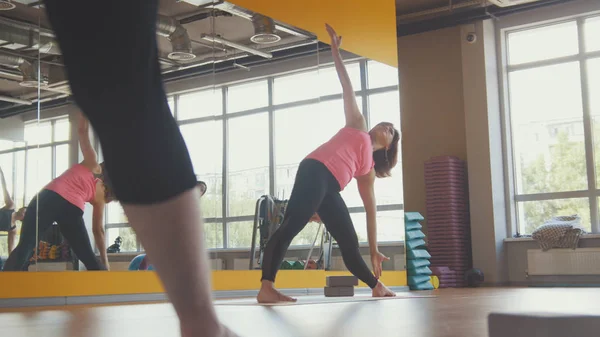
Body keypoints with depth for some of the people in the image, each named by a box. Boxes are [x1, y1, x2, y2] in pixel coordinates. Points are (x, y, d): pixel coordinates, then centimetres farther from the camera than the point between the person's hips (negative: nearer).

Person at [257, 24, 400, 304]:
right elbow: (347, 87, 20)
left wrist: (374, 250, 23)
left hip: (329, 190, 7)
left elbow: (370, 209, 26)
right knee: (290, 227, -23)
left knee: (350, 244, 10)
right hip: (314, 173, -6)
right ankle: (266, 288, -33)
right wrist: (335, 50, 18)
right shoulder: (357, 126, 22)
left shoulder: (368, 170, 28)